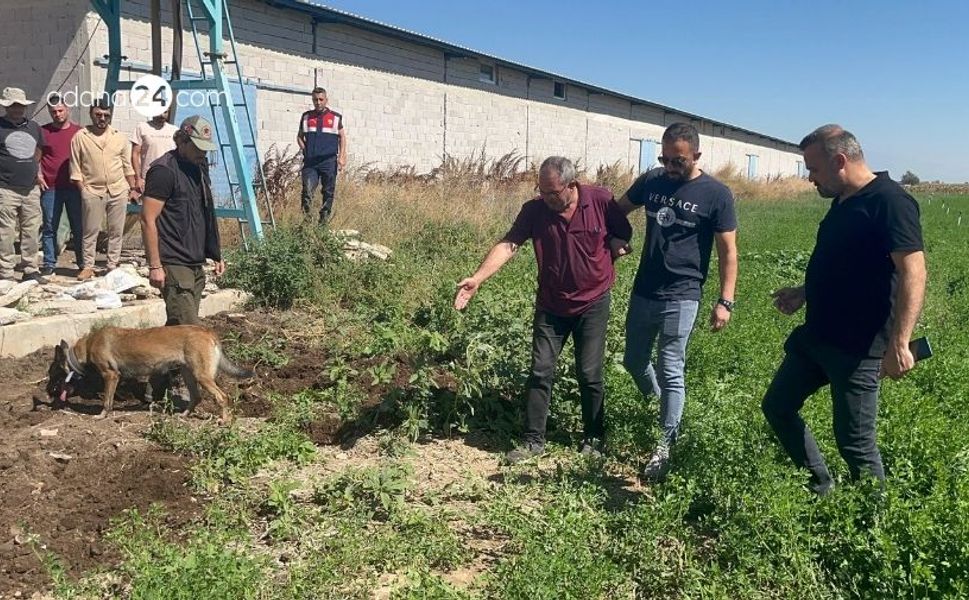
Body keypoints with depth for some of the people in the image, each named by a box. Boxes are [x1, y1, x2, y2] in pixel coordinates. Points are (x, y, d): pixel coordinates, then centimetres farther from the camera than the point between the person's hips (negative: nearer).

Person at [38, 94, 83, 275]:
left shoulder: (79, 132, 6)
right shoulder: (43, 131, 5)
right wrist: (38, 176, -2)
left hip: (75, 187, 0)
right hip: (50, 188, 0)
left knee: (79, 227, 4)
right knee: (50, 227, 4)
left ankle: (82, 262, 12)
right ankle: (49, 263, 10)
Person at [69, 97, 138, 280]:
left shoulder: (120, 137, 6)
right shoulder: (80, 137, 0)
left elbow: (127, 166, 11)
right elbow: (75, 168, 1)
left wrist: (133, 188, 8)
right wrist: (83, 190, -5)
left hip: (118, 191, 2)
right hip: (93, 192, -2)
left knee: (116, 231, 7)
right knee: (90, 231, 4)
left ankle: (113, 266, 16)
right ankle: (88, 267, 12)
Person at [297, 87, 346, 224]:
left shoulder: (336, 117, 7)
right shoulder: (306, 117, 12)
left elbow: (342, 137, 9)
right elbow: (300, 136, 19)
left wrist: (341, 156, -2)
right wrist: (305, 149, 2)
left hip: (329, 161, 0)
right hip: (310, 162, 1)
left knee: (328, 192, 4)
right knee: (307, 190, -13)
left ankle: (324, 220, 14)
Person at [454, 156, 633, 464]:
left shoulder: (602, 201, -13)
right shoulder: (534, 210, -11)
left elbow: (624, 234, 3)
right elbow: (508, 245, -19)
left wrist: (605, 254, -11)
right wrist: (477, 278, -31)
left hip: (593, 303, -1)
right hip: (550, 305, 2)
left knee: (589, 374, 3)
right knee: (541, 372, 2)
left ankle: (594, 438, 22)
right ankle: (533, 440, 13)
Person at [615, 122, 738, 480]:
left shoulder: (716, 195, -9)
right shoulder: (650, 182, 3)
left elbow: (728, 251, -6)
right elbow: (617, 211, 19)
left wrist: (725, 301, -12)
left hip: (680, 299, -5)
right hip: (642, 293, 6)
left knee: (670, 372, -3)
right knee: (634, 363, 17)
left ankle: (665, 445, 10)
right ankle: (656, 409, 43)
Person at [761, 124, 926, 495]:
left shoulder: (889, 201, -17)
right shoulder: (843, 203, 11)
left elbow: (913, 272, -25)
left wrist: (898, 344, -30)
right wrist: (803, 294, 19)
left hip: (857, 348, -9)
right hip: (815, 336, 10)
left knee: (855, 441, 1)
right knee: (777, 406, 16)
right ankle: (820, 486, 31)